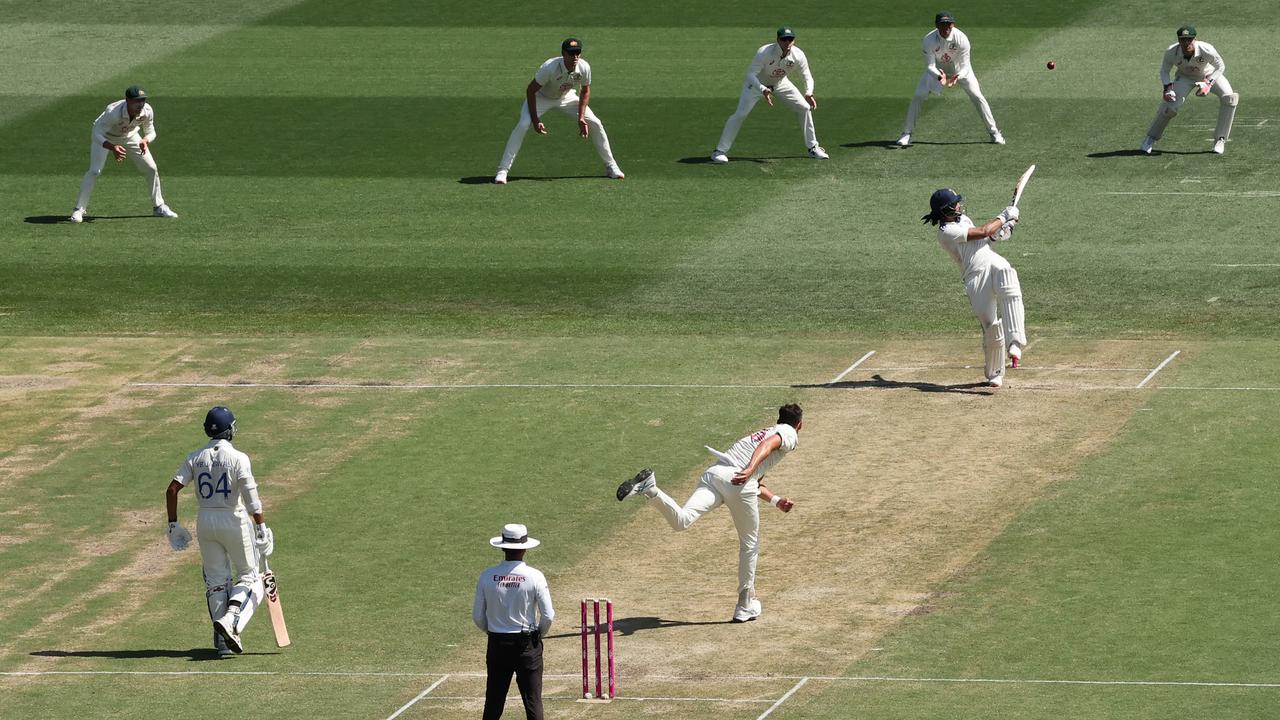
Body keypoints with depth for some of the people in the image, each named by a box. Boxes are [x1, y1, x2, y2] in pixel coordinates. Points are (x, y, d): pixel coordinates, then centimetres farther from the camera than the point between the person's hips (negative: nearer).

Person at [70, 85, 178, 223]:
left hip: (130, 136, 5)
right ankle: (79, 209, -9)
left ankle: (159, 207, 20)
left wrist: (145, 141, -36)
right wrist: (113, 148, -55)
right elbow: (97, 134, -38)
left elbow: (151, 132, -11)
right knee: (94, 171, -20)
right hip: (105, 138, -5)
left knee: (151, 169, 2)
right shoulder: (113, 112, -42)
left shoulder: (147, 111, -28)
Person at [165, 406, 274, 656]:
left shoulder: (195, 458, 2)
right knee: (249, 577, 7)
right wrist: (261, 527, -18)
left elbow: (172, 490, -4)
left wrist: (173, 524, 2)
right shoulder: (238, 458, -10)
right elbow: (251, 495, -19)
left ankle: (223, 638, 12)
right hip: (235, 521, -4)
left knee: (216, 580, 13)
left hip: (205, 522, 4)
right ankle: (230, 621, -17)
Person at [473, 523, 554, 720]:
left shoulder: (487, 577, -5)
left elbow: (478, 617, 0)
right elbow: (548, 615, -9)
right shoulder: (534, 577, -12)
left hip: (497, 644, 2)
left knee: (493, 702, 9)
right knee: (533, 699, 3)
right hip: (528, 644, -2)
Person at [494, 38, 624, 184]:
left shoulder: (584, 68, -25)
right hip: (541, 97, -4)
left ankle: (611, 166, 15)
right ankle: (502, 171, -22)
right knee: (523, 125, -26)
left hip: (566, 97, 4)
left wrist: (581, 117, -15)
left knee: (595, 124, -3)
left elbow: (585, 91, -4)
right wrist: (535, 120, -29)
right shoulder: (550, 68, -37)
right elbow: (530, 90, -26)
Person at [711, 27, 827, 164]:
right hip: (758, 83, -4)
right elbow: (751, 74, -34)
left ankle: (813, 147, 13)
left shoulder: (798, 55, -24)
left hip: (780, 83, 4)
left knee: (805, 108, -3)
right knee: (740, 114, -16)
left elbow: (807, 77, -13)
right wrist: (763, 90, -51)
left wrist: (808, 93, -34)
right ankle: (720, 151, -7)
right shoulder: (764, 53, -35)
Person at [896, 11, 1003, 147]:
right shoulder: (929, 40, -31)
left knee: (977, 97, -7)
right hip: (937, 69, 0)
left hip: (959, 70, 0)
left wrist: (957, 77, -48)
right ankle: (907, 134, 1)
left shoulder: (962, 39, -32)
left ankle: (994, 132, 8)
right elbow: (930, 66, -27)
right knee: (918, 96, -12)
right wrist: (939, 76, -49)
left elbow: (965, 66, -26)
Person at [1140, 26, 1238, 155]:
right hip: (1186, 77, 1)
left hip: (1210, 74, -1)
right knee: (1170, 105, -17)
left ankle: (1220, 139, -10)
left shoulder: (1207, 50, -36)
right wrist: (1168, 87, -26)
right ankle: (1150, 138, 8)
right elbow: (1164, 70, -10)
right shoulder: (1171, 52, -30)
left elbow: (1220, 67, -18)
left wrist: (1208, 83, -30)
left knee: (1229, 98, -23)